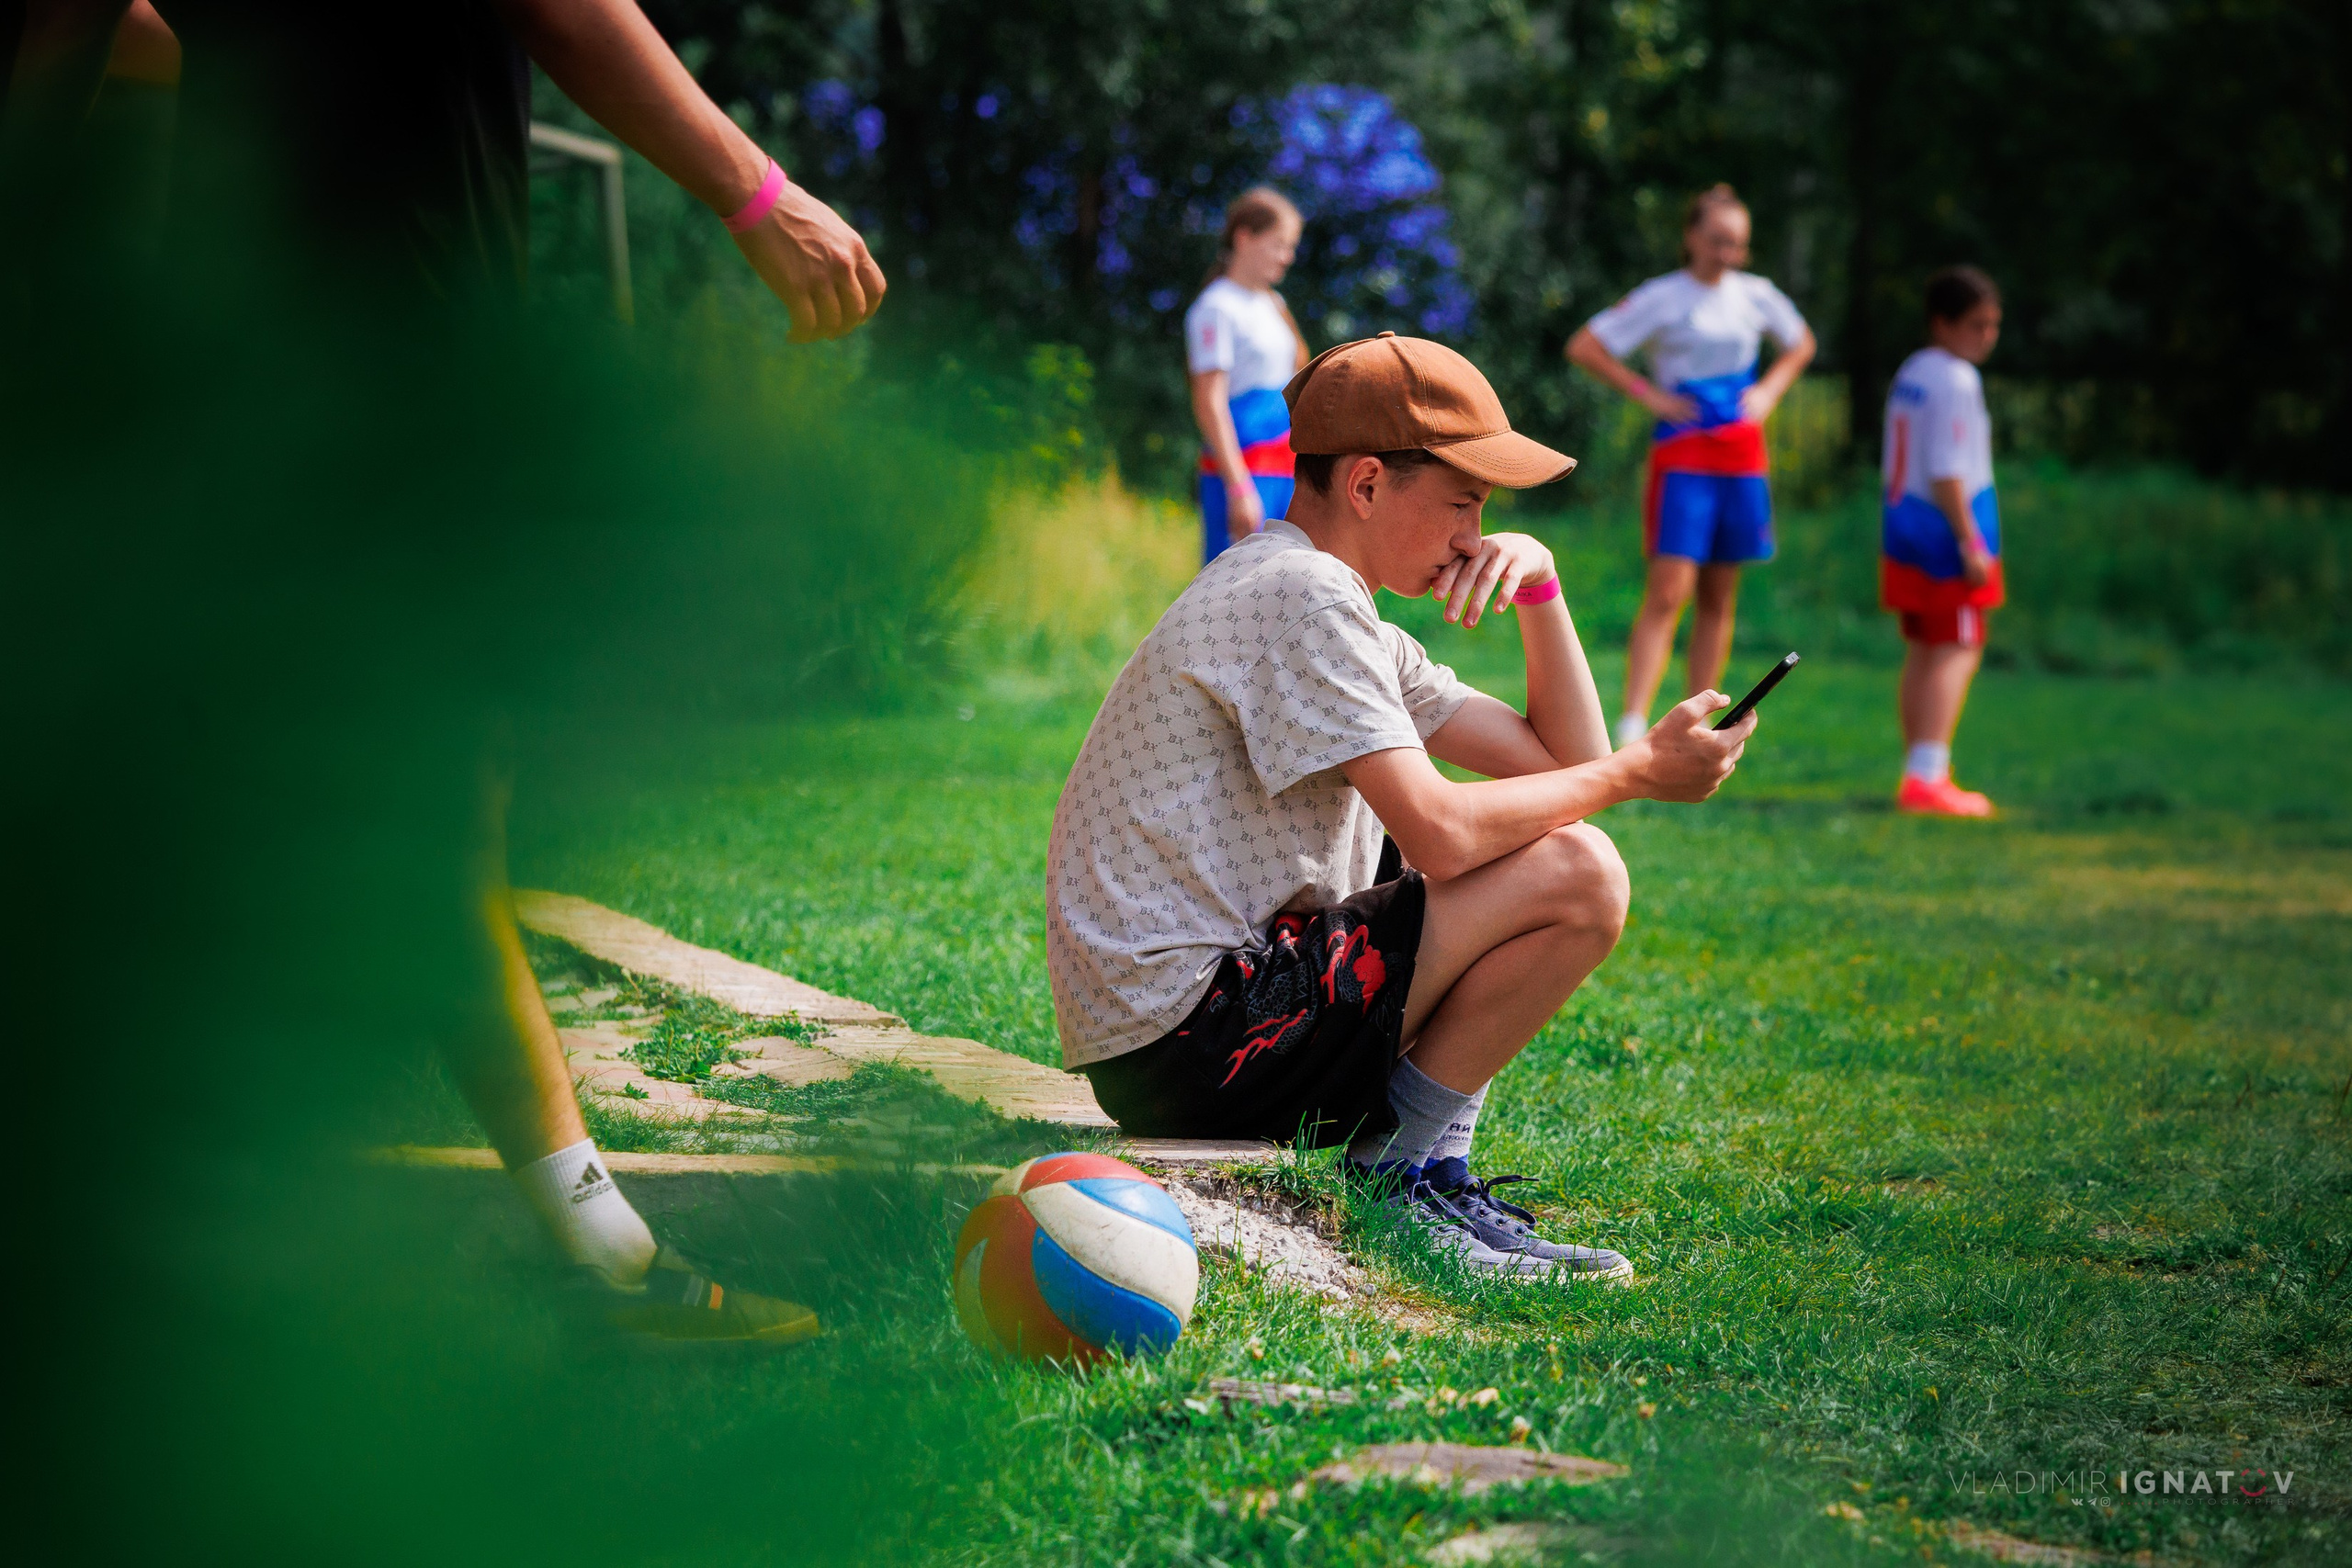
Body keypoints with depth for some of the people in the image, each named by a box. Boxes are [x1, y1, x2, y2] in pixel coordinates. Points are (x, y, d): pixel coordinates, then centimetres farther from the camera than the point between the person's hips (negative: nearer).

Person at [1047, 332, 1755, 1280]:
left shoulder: (1344, 617, 19)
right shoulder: (1297, 595, -12)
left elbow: (1562, 762, 17)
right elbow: (1441, 832, -20)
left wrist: (1538, 583, 6)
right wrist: (1638, 772, -9)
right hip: (1186, 1037, -10)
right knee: (1577, 874, -13)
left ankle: (1407, 1165, 10)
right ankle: (1407, 1173, -3)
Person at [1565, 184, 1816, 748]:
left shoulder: (1756, 296, 8)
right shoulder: (1662, 298, -5)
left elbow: (1800, 344, 26)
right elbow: (1582, 347, -6)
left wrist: (1769, 391, 8)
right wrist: (1648, 394, -9)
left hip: (1742, 458, 5)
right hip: (1682, 457, -5)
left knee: (1719, 599, 6)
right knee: (1668, 592, -14)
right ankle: (1632, 726, -16)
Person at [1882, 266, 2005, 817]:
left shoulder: (1908, 374, 14)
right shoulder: (1956, 380, -14)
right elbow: (1946, 470, -20)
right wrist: (1971, 542, -18)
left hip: (1901, 523, 9)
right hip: (1946, 527, -9)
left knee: (1921, 651, 13)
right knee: (1957, 651, -8)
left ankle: (1919, 775, 17)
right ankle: (1927, 777, -16)